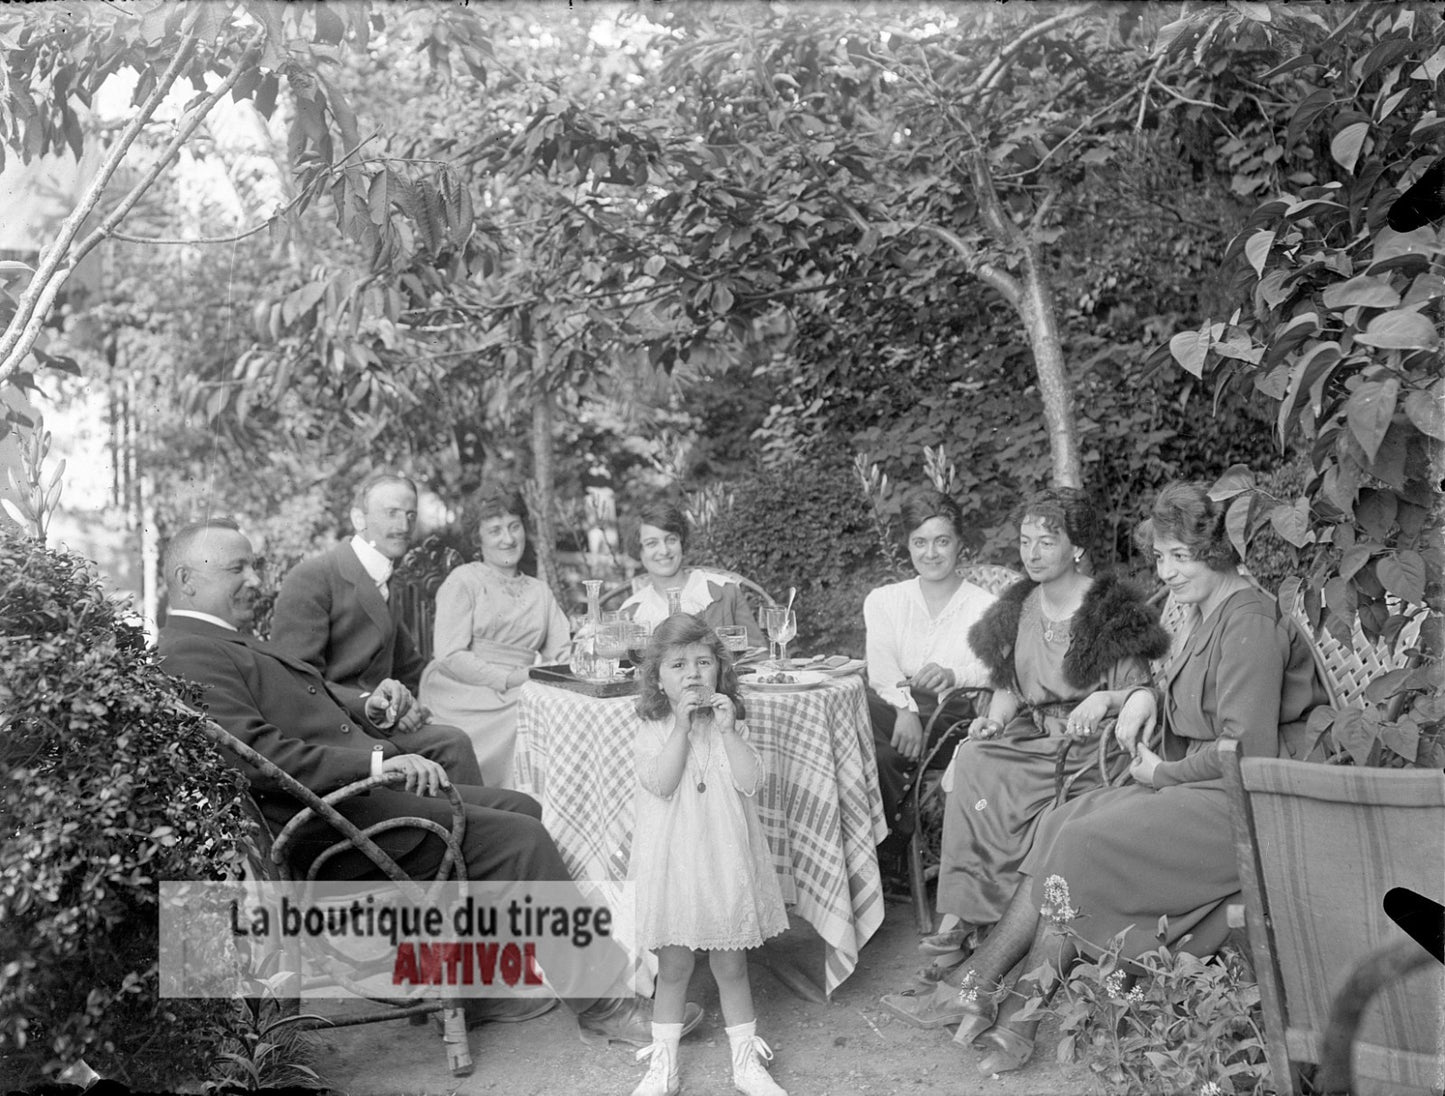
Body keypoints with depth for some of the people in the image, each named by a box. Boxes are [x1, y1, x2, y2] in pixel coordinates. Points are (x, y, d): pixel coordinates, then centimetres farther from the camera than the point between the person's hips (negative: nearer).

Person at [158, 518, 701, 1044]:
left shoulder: (230, 641, 20)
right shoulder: (188, 653, -13)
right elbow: (258, 757, -25)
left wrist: (362, 707, 7)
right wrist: (378, 761, -27)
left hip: (360, 786, 11)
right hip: (334, 820, -11)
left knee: (520, 810, 9)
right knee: (519, 839, -15)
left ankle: (488, 990, 14)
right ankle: (604, 1007, -1)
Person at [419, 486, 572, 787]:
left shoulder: (539, 591, 23)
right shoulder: (463, 580, 5)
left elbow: (562, 652, 13)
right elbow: (449, 656, -6)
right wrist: (508, 678, -17)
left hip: (518, 694, 5)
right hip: (464, 693, -5)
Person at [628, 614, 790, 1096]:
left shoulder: (731, 725, 1)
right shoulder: (654, 731, -3)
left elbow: (750, 782, -12)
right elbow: (660, 784, -20)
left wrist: (727, 729, -17)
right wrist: (682, 726, -22)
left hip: (725, 861, 1)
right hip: (672, 862, -1)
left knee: (732, 967, 13)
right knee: (673, 968, 11)